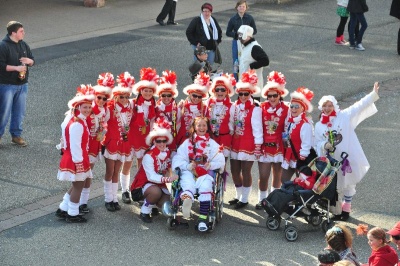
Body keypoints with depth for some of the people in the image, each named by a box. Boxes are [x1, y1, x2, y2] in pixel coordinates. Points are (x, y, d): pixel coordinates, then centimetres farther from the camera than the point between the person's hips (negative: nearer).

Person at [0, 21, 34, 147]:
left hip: (22, 84, 7)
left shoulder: (24, 45, 9)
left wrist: (30, 61, -5)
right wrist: (16, 68, -22)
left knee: (20, 112, 11)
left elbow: (32, 60, 18)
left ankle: (16, 135, 22)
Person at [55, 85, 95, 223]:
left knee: (77, 185, 20)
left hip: (80, 158, 10)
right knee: (78, 185, 2)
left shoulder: (80, 121, 8)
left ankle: (63, 209, 28)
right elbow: (75, 145, -24)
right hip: (76, 159, -10)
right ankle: (72, 214, 14)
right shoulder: (77, 125, -24)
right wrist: (78, 162, -21)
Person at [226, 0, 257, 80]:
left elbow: (254, 31, 5)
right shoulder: (233, 19, -1)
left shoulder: (250, 18, -1)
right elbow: (228, 32, 3)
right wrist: (237, 34, -15)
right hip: (237, 43, 0)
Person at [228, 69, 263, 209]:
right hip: (235, 144, 6)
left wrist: (258, 147, -11)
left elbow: (257, 129, -10)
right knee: (235, 171, 11)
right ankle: (239, 195, 29)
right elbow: (231, 125, 11)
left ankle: (244, 199, 13)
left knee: (246, 172, 1)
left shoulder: (255, 109, -10)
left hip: (248, 145, -6)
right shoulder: (235, 106, 7)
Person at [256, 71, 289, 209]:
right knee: (263, 176, -1)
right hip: (264, 147, 0)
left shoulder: (286, 109, -6)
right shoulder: (262, 108, -1)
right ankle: (262, 199, 16)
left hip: (279, 147, 0)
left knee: (277, 175, 12)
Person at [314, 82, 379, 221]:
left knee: (348, 185, 11)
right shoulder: (319, 126, 5)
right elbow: (318, 144, 6)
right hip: (332, 161, 2)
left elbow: (359, 106, -8)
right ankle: (336, 211, 23)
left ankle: (346, 208, 30)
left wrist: (373, 94, -16)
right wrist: (325, 145, -17)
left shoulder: (344, 116, -3)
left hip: (348, 158, -2)